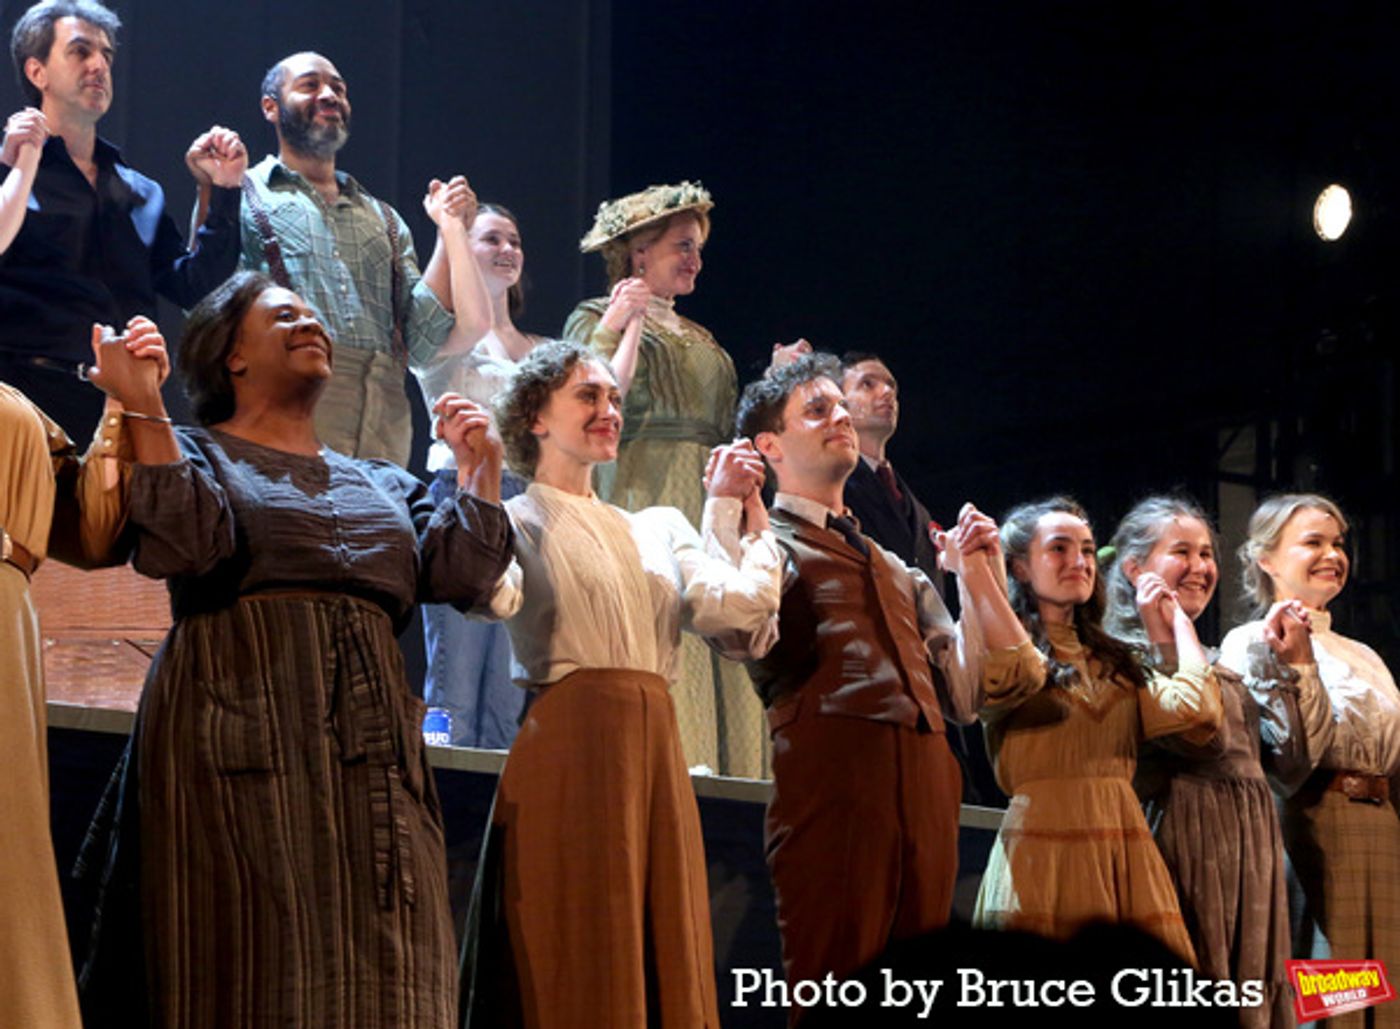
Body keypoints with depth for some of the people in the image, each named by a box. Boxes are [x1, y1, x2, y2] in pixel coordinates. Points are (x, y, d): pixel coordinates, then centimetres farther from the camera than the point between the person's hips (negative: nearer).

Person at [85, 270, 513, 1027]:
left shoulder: (380, 483, 26)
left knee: (382, 962, -3)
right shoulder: (197, 454, 11)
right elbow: (185, 543, -11)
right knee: (258, 956, -11)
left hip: (373, 740, 5)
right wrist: (144, 414, -13)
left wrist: (478, 466, 9)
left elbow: (460, 569, 12)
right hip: (245, 729, -5)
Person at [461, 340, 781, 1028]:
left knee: (666, 964, 2)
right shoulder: (519, 520, 4)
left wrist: (731, 511, 9)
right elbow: (496, 597, -19)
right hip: (570, 745, -6)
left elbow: (733, 609, 5)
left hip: (656, 753, 6)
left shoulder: (656, 530, 21)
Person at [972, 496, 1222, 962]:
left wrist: (1177, 622, 18)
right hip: (1044, 849, -5)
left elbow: (1197, 707, 6)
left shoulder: (1112, 662, 22)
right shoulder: (1002, 642, 4)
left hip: (1126, 852, 6)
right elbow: (1018, 672, -22)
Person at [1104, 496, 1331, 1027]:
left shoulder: (1223, 664, 20)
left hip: (1252, 859, 8)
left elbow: (1290, 764, 14)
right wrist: (1168, 640, -14)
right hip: (1185, 840, -8)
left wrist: (1295, 666, 10)